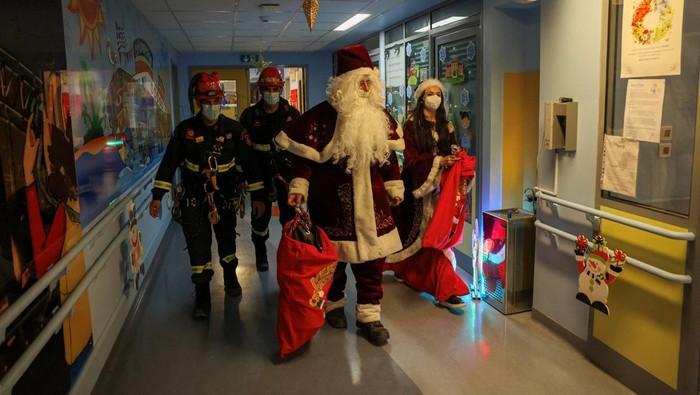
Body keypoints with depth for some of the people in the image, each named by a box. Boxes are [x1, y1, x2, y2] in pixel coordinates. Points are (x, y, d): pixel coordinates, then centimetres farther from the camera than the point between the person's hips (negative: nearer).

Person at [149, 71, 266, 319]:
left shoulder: (234, 129, -8)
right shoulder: (185, 130, -7)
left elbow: (249, 163, -5)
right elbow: (169, 163, -2)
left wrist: (258, 196, -7)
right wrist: (157, 196, -4)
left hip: (226, 196, 1)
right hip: (194, 197, 0)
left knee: (227, 240, 15)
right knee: (198, 245, -5)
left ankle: (230, 277, 42)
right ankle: (202, 295, 8)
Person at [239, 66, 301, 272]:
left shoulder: (292, 113, 1)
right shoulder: (250, 115, -1)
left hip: (287, 168, 0)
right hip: (260, 171, 0)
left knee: (290, 213, 4)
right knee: (261, 214, 10)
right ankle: (260, 253, 28)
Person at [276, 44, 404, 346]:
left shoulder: (380, 116, 5)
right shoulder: (321, 116, -10)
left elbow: (389, 155, 13)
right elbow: (302, 156, -9)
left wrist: (394, 188, 13)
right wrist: (298, 188, -18)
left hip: (370, 201, 4)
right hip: (331, 202, -3)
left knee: (371, 256, 5)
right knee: (333, 255, 10)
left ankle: (369, 315, 17)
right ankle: (334, 304, 34)